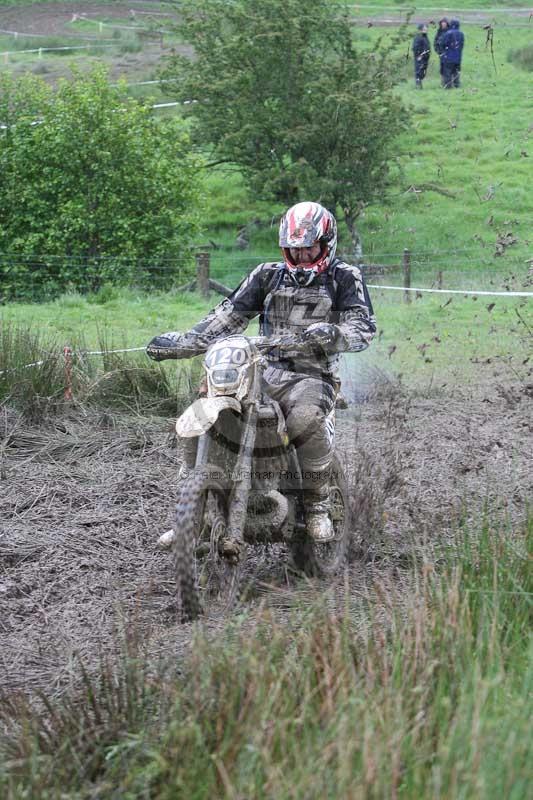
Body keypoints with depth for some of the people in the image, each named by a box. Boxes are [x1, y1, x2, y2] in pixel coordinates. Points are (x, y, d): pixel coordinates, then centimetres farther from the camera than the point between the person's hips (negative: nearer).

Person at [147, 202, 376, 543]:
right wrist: (182, 342, 1)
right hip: (263, 370, 4)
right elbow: (230, 315, 13)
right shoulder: (269, 275, 15)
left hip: (312, 376, -4)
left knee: (306, 418, -38)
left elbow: (364, 327, -7)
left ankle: (317, 505, -17)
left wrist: (333, 334, -30)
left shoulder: (345, 278, 5)